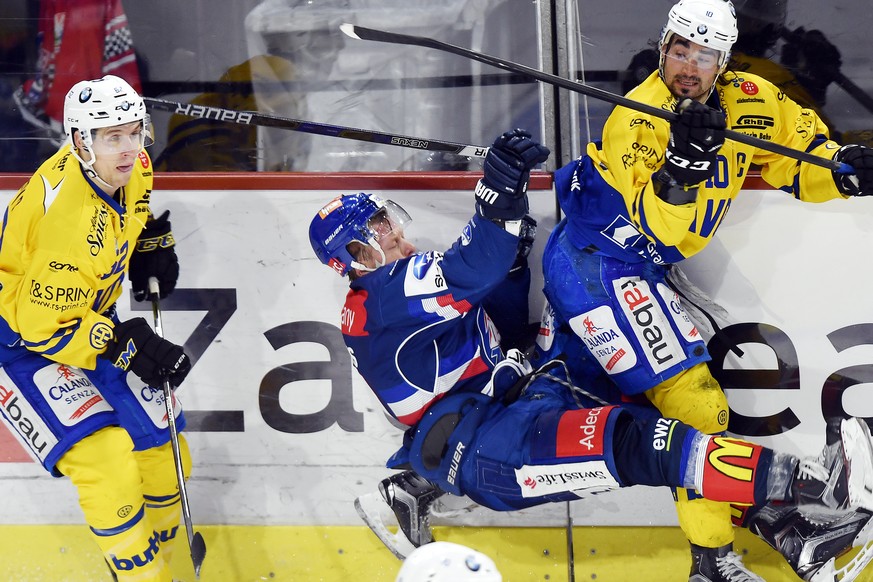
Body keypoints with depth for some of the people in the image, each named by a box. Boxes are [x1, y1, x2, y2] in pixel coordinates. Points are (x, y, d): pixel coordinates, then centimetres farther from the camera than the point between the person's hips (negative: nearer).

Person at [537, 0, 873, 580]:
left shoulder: (750, 103, -2)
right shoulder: (637, 120, -22)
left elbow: (802, 158, 6)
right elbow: (658, 226, -28)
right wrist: (681, 162, -43)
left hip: (636, 270, 8)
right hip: (597, 264, -8)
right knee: (694, 402, -14)